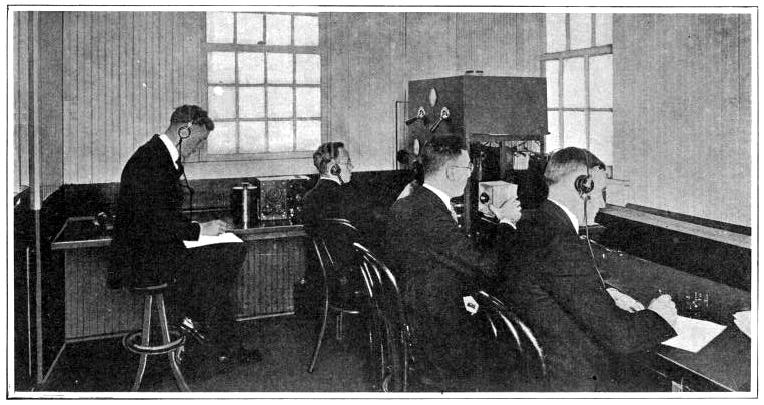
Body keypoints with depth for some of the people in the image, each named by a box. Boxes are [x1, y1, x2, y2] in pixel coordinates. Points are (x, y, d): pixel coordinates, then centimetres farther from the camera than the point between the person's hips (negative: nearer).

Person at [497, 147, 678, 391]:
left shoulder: (528, 225, 0)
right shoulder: (564, 246, -27)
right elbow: (617, 336, -22)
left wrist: (604, 296, 6)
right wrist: (657, 316, -4)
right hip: (573, 384, -8)